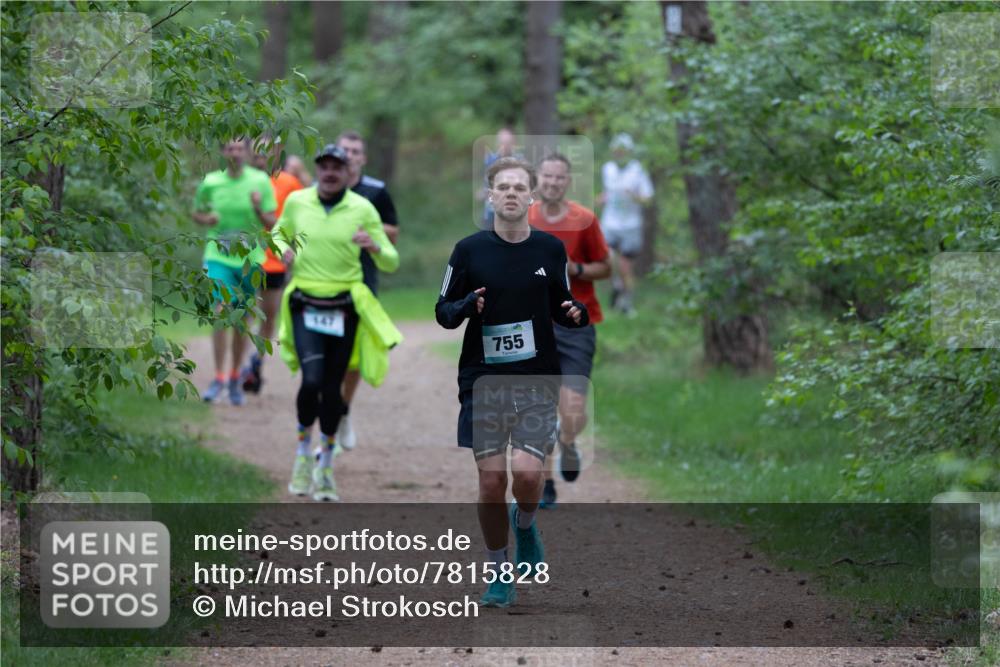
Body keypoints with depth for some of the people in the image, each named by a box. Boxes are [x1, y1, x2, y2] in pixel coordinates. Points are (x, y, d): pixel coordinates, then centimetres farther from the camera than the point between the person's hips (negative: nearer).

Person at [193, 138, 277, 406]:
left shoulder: (260, 181, -2)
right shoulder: (210, 182, -1)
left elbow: (272, 224, -1)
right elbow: (196, 212, 14)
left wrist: (258, 208, -21)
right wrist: (206, 219, -8)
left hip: (250, 259, 1)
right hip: (219, 256, -1)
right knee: (221, 313, -16)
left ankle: (235, 378, 24)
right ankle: (219, 378, -11)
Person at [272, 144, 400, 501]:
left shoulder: (362, 209, 0)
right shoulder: (296, 202, 3)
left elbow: (391, 264, 1)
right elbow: (279, 232, 23)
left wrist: (375, 247, -21)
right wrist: (283, 248, 0)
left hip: (344, 307, 0)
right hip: (305, 305, 0)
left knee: (332, 388, 5)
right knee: (311, 380, -18)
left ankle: (325, 468, 22)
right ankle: (303, 454, 6)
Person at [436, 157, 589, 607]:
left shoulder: (551, 249, 5)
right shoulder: (469, 250, 0)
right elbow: (443, 311, 4)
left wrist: (576, 314, -6)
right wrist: (465, 307, -18)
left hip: (537, 380, 0)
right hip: (483, 380, 0)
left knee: (527, 472, -17)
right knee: (491, 481, -3)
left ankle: (525, 523, 18)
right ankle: (499, 576, 14)